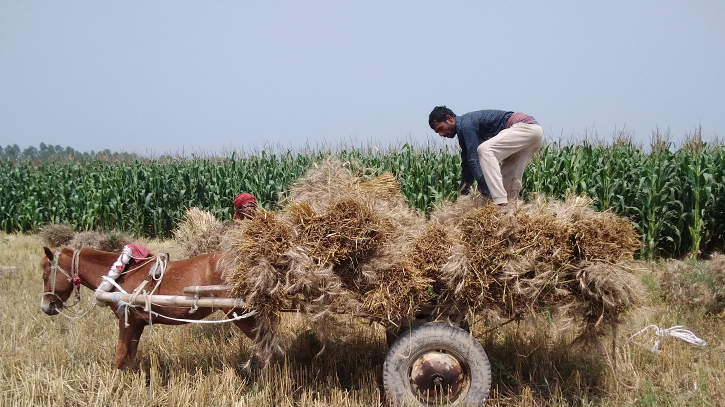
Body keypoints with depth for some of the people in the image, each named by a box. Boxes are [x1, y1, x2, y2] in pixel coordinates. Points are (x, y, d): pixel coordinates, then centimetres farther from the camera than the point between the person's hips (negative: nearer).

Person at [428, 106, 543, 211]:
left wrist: (486, 193, -22)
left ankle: (500, 204, -30)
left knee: (485, 150, -23)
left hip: (526, 127, -11)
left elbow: (474, 159, -19)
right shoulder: (464, 129, 18)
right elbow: (467, 163, 23)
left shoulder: (465, 124, -12)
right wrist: (463, 194, 23)